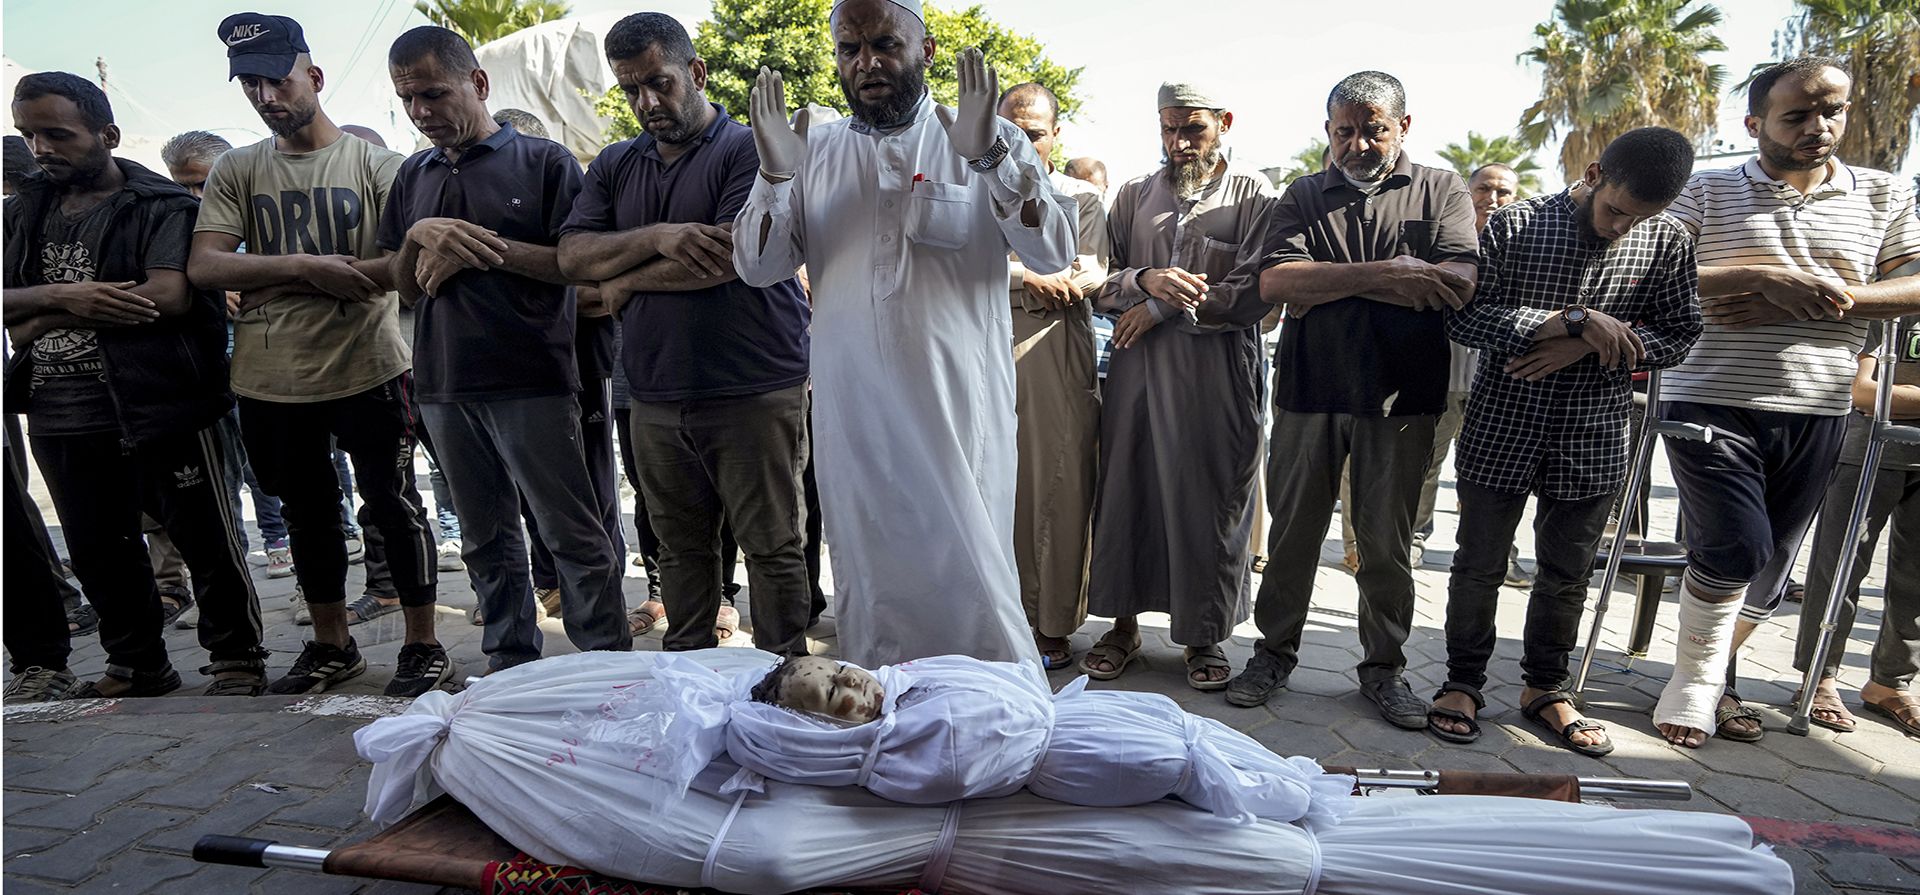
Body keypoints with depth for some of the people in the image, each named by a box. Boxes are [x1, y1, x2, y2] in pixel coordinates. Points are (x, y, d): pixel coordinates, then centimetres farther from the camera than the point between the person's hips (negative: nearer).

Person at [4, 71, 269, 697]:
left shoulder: (161, 206, -4)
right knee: (97, 553, 15)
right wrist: (62, 296, -15)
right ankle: (136, 665, 30)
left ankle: (236, 658, 16)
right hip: (60, 417, 7)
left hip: (158, 405, -6)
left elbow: (169, 295, -19)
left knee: (208, 542, 2)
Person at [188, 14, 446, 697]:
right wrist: (305, 268, -17)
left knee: (393, 503, 3)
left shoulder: (372, 162, -1)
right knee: (307, 513, 15)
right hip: (270, 382, 4)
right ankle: (331, 646, 32)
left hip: (368, 369, -4)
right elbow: (204, 266, -4)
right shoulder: (236, 172, 8)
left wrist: (341, 275, -18)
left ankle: (423, 646, 16)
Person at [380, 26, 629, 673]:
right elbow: (405, 287, 16)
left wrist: (483, 247, -14)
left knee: (575, 537, -4)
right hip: (445, 387, 6)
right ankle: (510, 665, 26)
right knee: (486, 541, 14)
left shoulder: (544, 162, 1)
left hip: (532, 382, -6)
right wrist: (419, 238, -5)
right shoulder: (413, 176, 17)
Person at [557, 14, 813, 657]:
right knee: (680, 549, 14)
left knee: (773, 547, 2)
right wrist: (658, 237, -12)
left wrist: (623, 282, -3)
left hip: (754, 392, -5)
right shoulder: (616, 166, 17)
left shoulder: (751, 149, -2)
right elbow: (572, 255, 6)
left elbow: (729, 256, -16)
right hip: (656, 398, 6)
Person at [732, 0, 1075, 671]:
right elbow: (756, 267, 6)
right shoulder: (814, 152, 10)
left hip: (958, 411, -3)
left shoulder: (992, 143, 3)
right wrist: (775, 176, -11)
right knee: (871, 582, 13)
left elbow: (1053, 252, -7)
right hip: (852, 415, 3)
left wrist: (990, 157, -20)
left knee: (970, 577, 1)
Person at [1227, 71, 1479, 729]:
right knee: (1293, 530, 8)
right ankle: (1275, 650, 24)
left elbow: (1459, 284, -11)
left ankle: (1384, 666, 24)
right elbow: (1276, 284, -7)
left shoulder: (1441, 191, 8)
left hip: (1400, 396, -1)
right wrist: (1384, 273, -11)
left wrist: (1327, 280, -11)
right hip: (1309, 391, 1)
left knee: (1387, 540, 8)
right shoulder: (1305, 195, 11)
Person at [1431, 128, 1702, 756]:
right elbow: (1462, 317, -16)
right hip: (1501, 431, -3)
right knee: (1480, 565, 7)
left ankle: (1545, 686, 32)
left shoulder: (1667, 243, 1)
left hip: (1593, 439, 3)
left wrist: (1583, 348, -15)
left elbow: (1678, 335, 1)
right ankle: (1463, 681, 25)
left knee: (1568, 574, 14)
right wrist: (1574, 320, -23)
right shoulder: (1514, 226, -9)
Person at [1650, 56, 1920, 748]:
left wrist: (1819, 300, -12)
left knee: (1770, 566, 10)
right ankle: (1694, 686, 6)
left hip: (1815, 412, 4)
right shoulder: (1708, 192, 3)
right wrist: (1766, 279, -19)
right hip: (1712, 402, -4)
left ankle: (1711, 673, 28)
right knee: (1733, 550, -14)